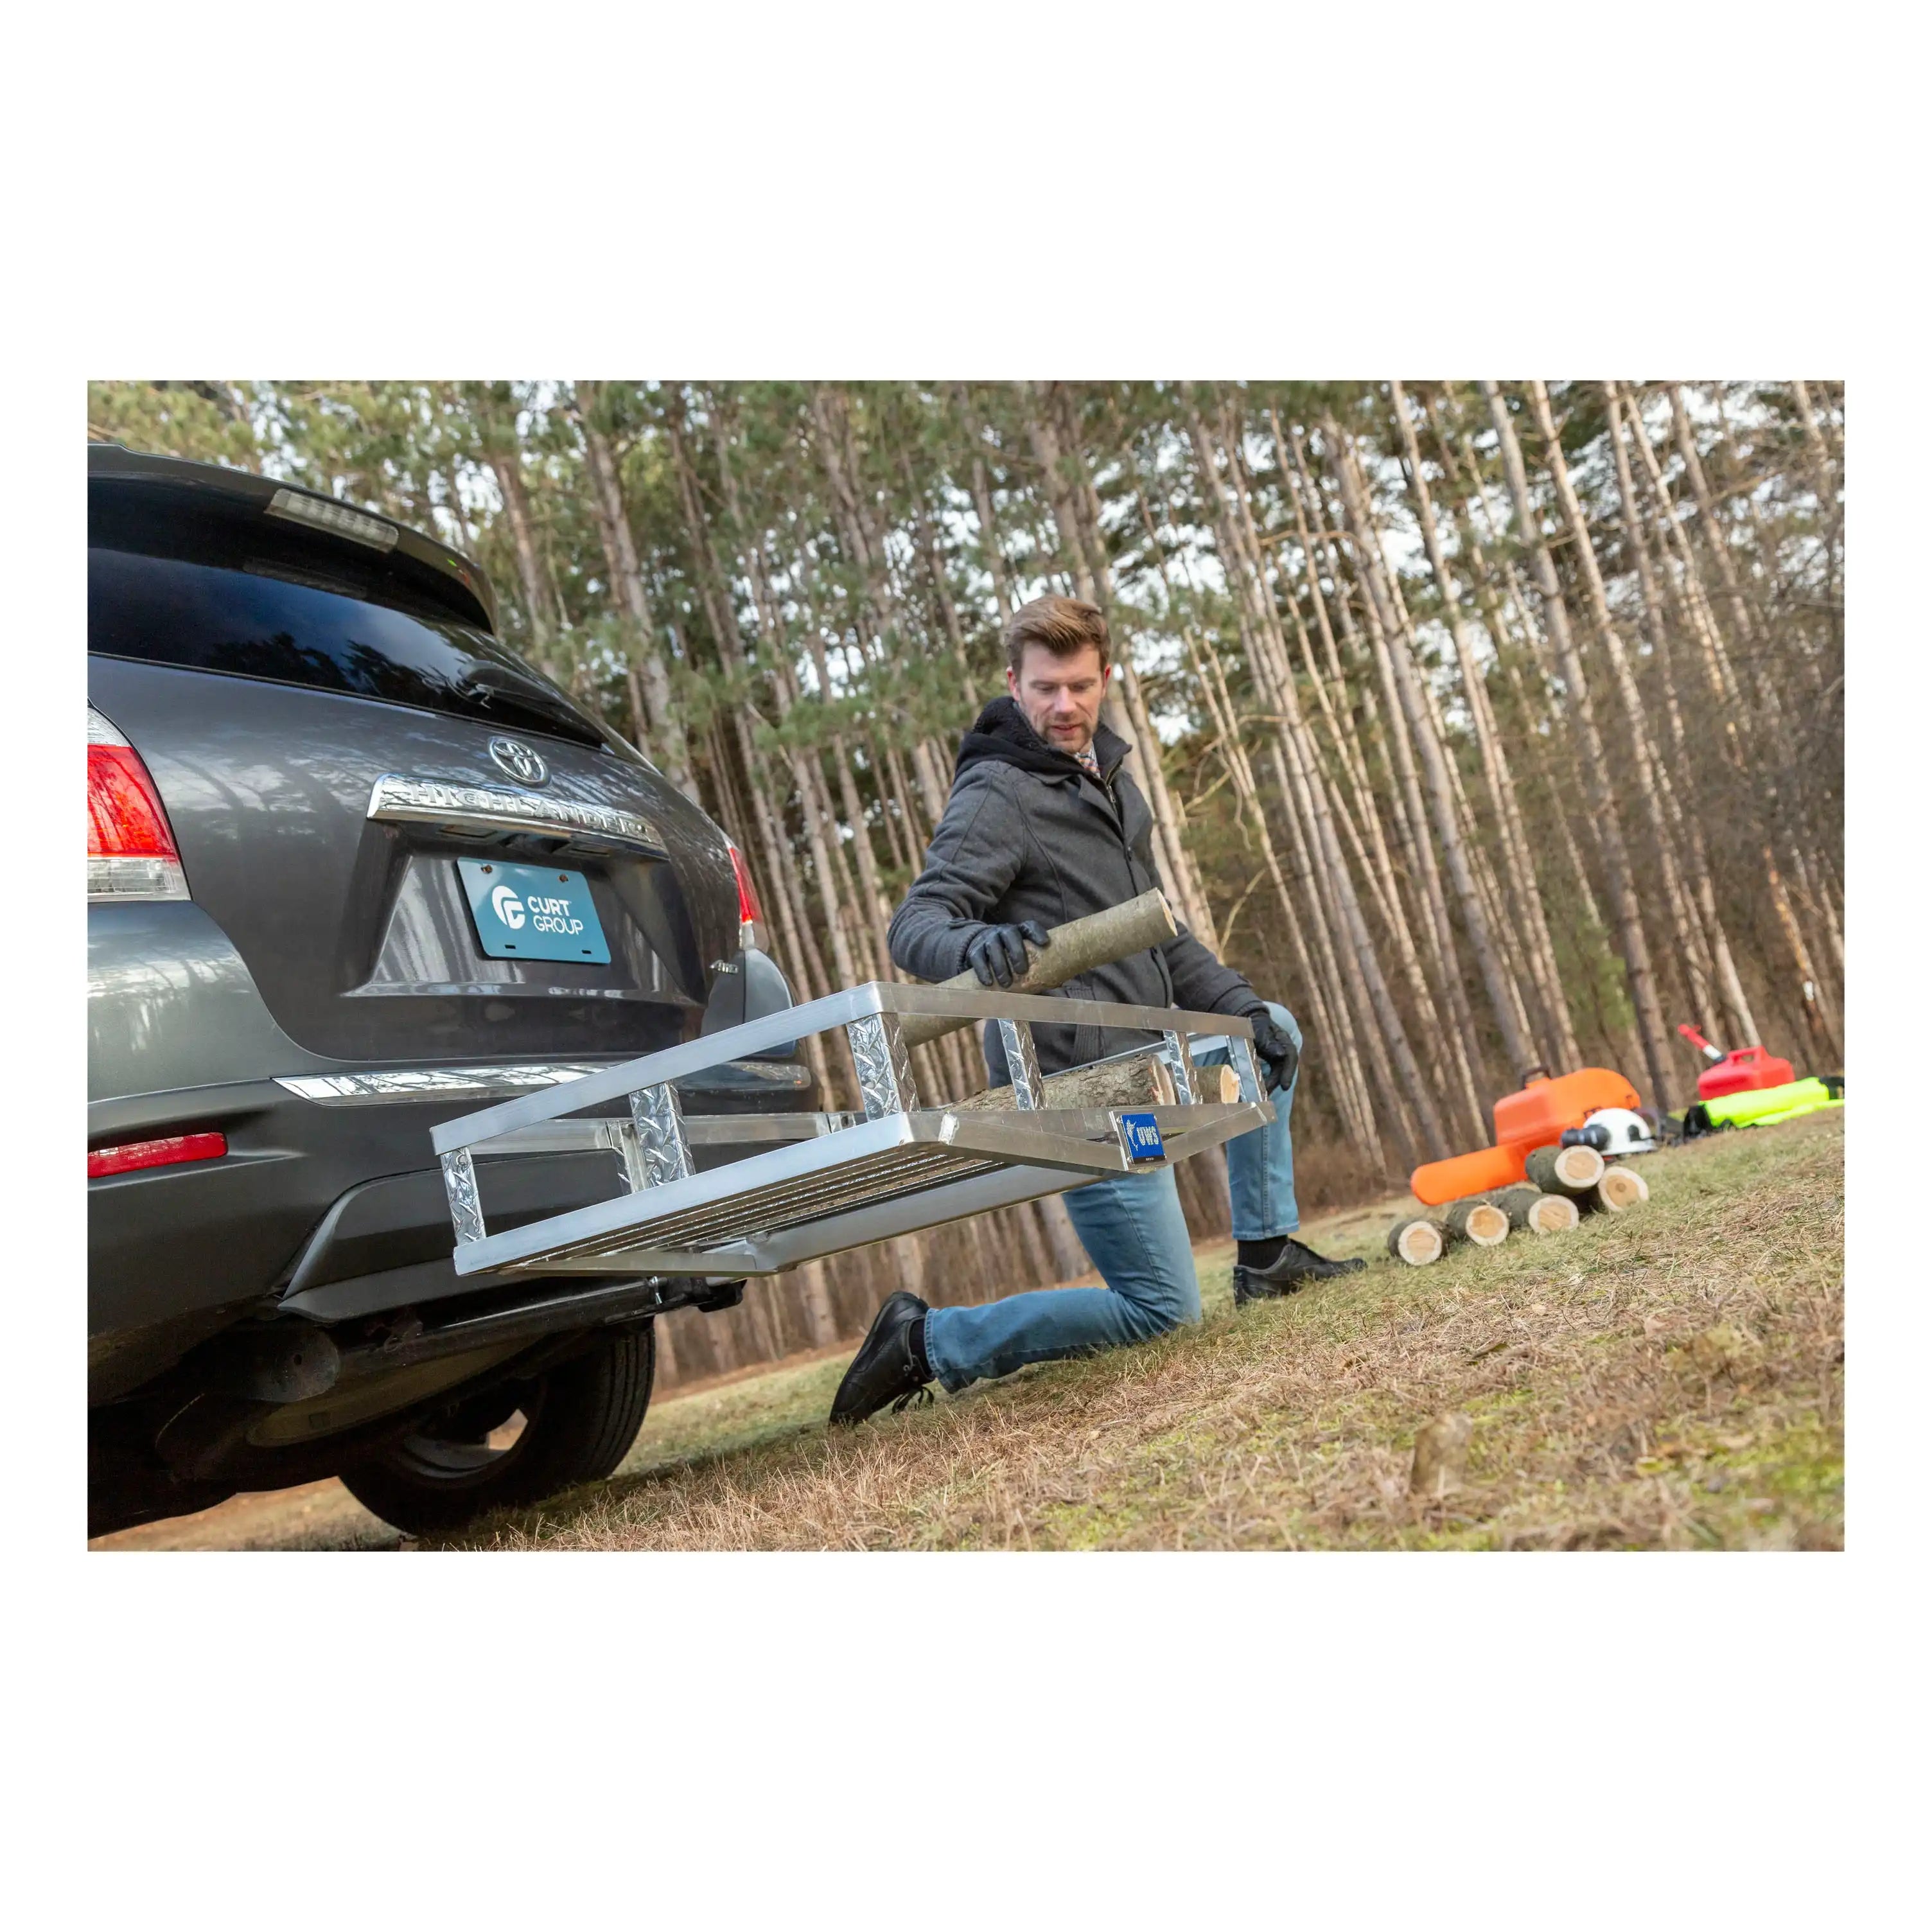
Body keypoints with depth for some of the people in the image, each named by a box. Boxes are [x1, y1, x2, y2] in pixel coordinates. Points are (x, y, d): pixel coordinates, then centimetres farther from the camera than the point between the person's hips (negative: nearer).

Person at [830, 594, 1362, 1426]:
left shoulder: (1107, 779, 16)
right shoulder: (997, 795, -13)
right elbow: (914, 926, -22)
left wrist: (1241, 1004, 11)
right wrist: (975, 945, -45)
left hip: (1142, 1058, 9)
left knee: (1272, 1035, 25)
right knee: (1162, 1309, -7)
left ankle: (1267, 1255, 25)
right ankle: (927, 1343, -4)